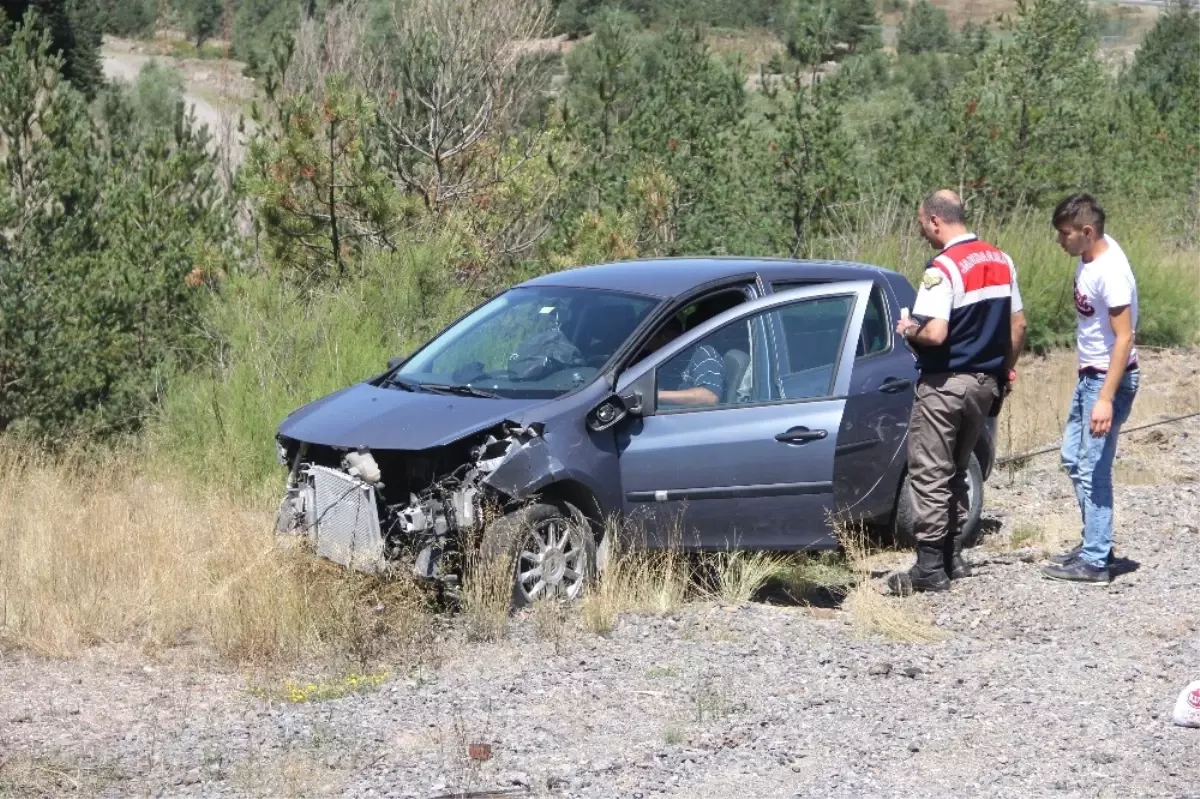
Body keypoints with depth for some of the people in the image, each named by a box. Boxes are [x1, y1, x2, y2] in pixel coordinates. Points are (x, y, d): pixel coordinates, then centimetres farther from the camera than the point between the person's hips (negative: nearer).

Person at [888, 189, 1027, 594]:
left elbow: (935, 333, -26)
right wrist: (1005, 371, 22)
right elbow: (1018, 325, 12)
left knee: (930, 474, -2)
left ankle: (931, 567, -2)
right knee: (956, 472, 19)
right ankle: (953, 556, 22)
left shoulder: (944, 268, -18)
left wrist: (908, 331, -6)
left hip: (945, 384, -8)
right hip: (985, 383, 8)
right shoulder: (1001, 261, 7)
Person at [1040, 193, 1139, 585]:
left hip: (1109, 379, -10)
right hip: (1088, 375, 10)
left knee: (1093, 470, -6)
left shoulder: (1111, 273, -25)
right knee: (1073, 457, 18)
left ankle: (1095, 560, 1)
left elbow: (1124, 338, -26)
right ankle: (1094, 543, 28)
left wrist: (1106, 399, -29)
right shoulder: (1089, 255, 3)